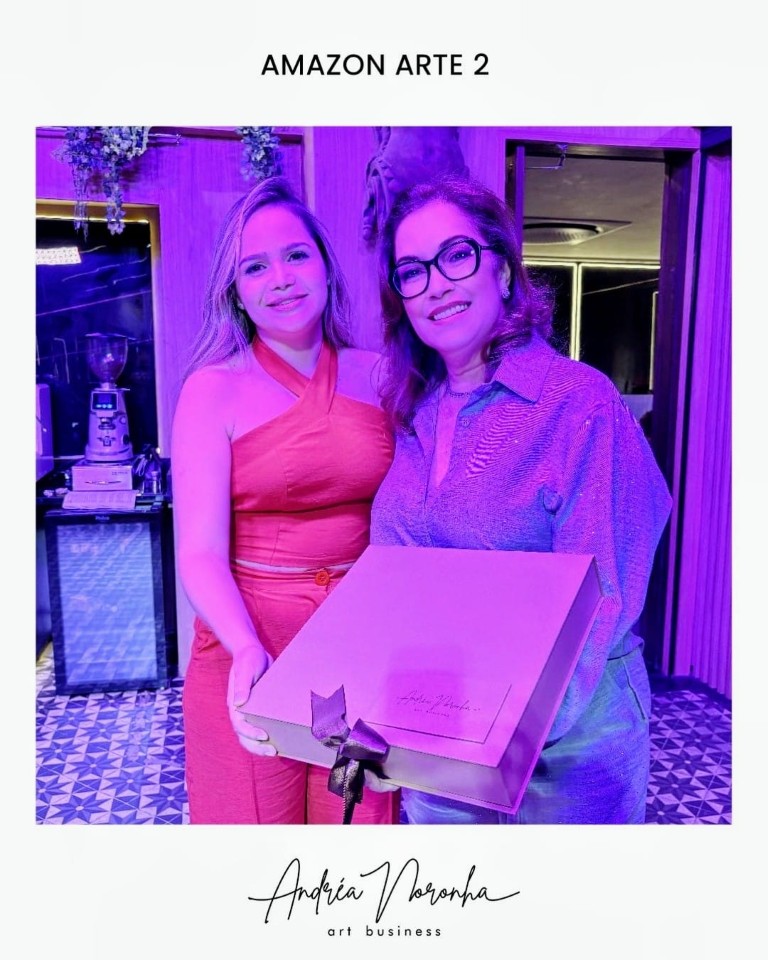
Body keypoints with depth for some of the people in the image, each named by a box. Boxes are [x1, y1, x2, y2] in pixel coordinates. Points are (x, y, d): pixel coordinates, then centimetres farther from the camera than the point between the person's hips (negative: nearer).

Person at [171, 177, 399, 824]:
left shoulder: (378, 376, 1)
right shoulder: (215, 388, -7)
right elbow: (200, 554, -13)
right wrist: (249, 653, -29)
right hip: (249, 649, -2)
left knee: (360, 815, 17)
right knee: (255, 815, 17)